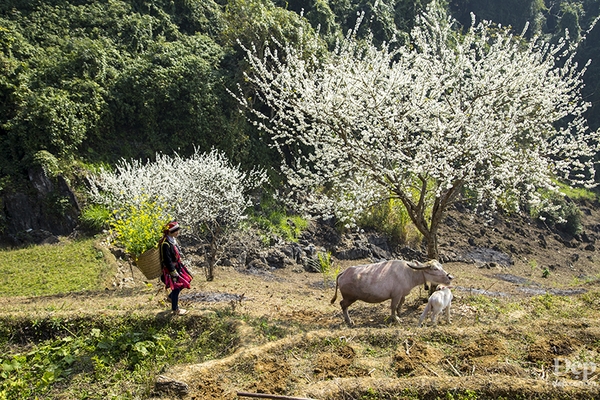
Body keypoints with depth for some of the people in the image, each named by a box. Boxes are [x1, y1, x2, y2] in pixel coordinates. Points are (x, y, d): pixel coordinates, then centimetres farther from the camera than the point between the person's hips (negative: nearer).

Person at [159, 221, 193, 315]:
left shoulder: (173, 239, 3)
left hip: (177, 266, 9)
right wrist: (174, 273, -21)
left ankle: (170, 298, 39)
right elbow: (167, 261, -25)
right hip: (170, 269, -9)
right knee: (176, 288, 2)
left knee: (185, 282, 18)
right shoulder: (165, 244, -27)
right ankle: (175, 310, 21)